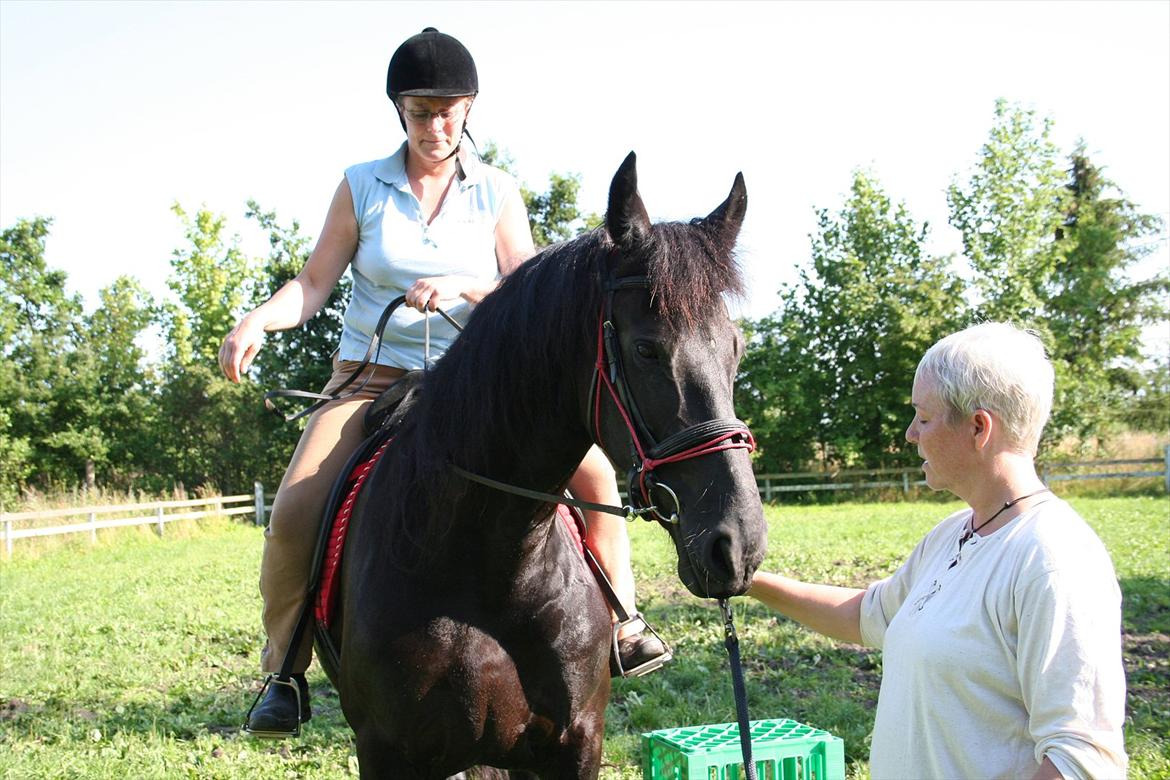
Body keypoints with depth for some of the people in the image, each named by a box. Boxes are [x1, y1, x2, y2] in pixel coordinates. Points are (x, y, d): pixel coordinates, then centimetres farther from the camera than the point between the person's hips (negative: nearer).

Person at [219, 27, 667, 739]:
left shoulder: (497, 193, 3)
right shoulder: (362, 187, 2)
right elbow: (315, 283, 1)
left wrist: (462, 286, -22)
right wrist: (259, 320, -18)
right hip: (373, 380, -1)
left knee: (594, 471, -15)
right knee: (296, 512, -24)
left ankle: (621, 626, 2)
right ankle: (286, 671, -3)